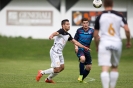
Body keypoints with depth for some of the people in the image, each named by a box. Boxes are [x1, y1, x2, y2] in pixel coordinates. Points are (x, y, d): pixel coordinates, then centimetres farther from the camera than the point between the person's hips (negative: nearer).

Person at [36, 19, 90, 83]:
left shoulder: (68, 35, 12)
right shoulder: (61, 31, -14)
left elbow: (75, 42, 20)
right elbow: (56, 33, -36)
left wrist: (84, 47, 18)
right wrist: (51, 36, -59)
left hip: (59, 53, 9)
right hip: (54, 52, -9)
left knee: (62, 67, 12)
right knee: (57, 69, -11)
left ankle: (48, 79, 25)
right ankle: (41, 73, 6)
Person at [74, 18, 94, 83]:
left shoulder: (91, 31, -3)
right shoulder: (79, 30, -1)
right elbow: (75, 39, 8)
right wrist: (76, 46, -9)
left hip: (87, 50, 3)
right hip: (79, 49, -3)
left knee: (88, 67, 4)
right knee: (82, 58, -34)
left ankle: (81, 79, 26)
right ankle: (81, 75, -18)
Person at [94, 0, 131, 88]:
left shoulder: (100, 17, 3)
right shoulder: (119, 16, 5)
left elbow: (95, 35, 6)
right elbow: (127, 29, -5)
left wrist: (97, 46, 21)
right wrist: (129, 41, 11)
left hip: (104, 44, -2)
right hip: (117, 44, 2)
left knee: (105, 69, -10)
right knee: (115, 67, 20)